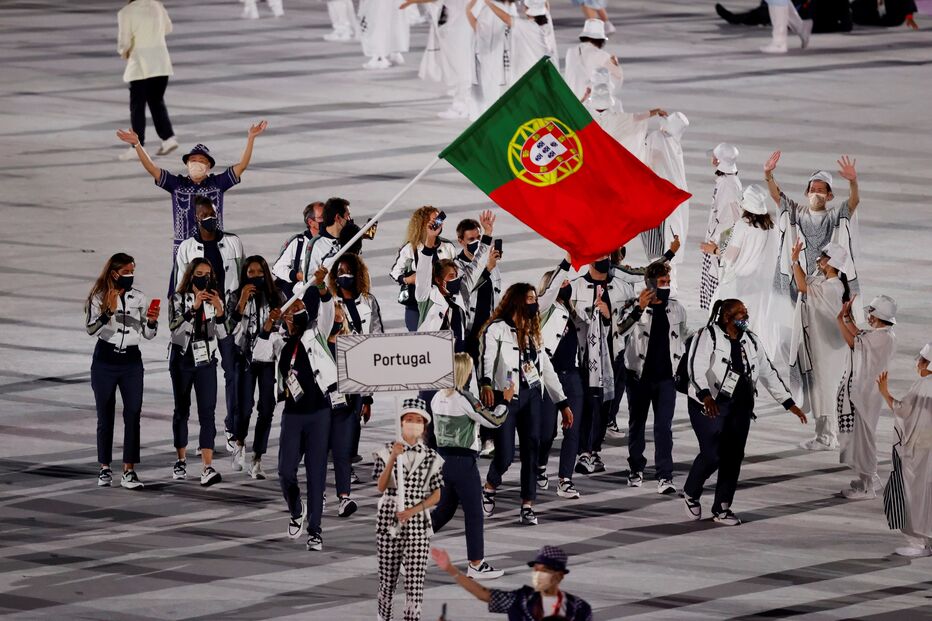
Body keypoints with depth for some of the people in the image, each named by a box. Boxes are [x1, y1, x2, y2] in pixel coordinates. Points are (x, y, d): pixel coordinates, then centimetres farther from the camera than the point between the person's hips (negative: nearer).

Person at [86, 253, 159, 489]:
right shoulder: (99, 297, -2)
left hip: (131, 361, 2)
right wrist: (108, 311, -26)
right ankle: (105, 468, 15)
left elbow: (148, 335, 8)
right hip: (105, 361, -2)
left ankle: (129, 471, -9)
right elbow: (91, 328, -13)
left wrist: (152, 321, -12)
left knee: (133, 415, -8)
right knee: (105, 416, 5)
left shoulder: (139, 297, 5)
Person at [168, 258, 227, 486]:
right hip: (182, 360, -1)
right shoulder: (179, 299, -3)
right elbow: (175, 327, -18)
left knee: (207, 411, -11)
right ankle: (181, 461, 25)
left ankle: (208, 468, -20)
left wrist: (219, 310, -17)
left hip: (206, 362, 1)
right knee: (182, 410, 10)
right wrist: (194, 307, -28)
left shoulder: (214, 300, 4)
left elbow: (222, 334, -2)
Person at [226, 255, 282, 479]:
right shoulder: (235, 296, 5)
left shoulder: (275, 297, 9)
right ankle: (238, 443, 24)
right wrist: (242, 301, -14)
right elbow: (231, 326, -7)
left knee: (266, 408, -5)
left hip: (269, 357, 2)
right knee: (244, 407, -8)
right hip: (245, 357, -2)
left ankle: (257, 459, 3)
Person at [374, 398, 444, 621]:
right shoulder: (386, 452, 1)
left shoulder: (431, 457, 4)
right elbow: (381, 487, -8)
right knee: (387, 577, 4)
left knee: (415, 580, -7)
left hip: (417, 524, 0)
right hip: (389, 521, 0)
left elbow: (436, 495, 4)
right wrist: (392, 458, -20)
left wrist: (414, 510, -11)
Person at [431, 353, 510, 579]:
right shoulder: (465, 399, -17)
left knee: (444, 509, 19)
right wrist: (506, 400, 1)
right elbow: (493, 421, -13)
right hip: (463, 461, -7)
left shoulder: (438, 397, 5)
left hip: (442, 457, 7)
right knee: (474, 513, 3)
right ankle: (476, 565, 9)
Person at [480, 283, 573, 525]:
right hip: (506, 396, -6)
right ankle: (489, 488, 22)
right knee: (505, 455, -8)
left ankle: (528, 506, -1)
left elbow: (547, 369, 22)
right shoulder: (497, 329, -3)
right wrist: (486, 384, -40)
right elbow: (487, 358, -20)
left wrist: (563, 403, 18)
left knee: (532, 450, -4)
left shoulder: (532, 332, 19)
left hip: (532, 396, 6)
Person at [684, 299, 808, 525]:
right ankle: (691, 494, 14)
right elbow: (696, 367, -22)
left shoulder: (750, 341, 12)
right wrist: (705, 394, -40)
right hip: (709, 406, -6)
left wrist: (789, 403, 10)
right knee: (712, 455, -13)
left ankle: (722, 509, 10)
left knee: (733, 457, 0)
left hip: (739, 408, 6)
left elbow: (768, 372, 15)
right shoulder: (707, 337, -8)